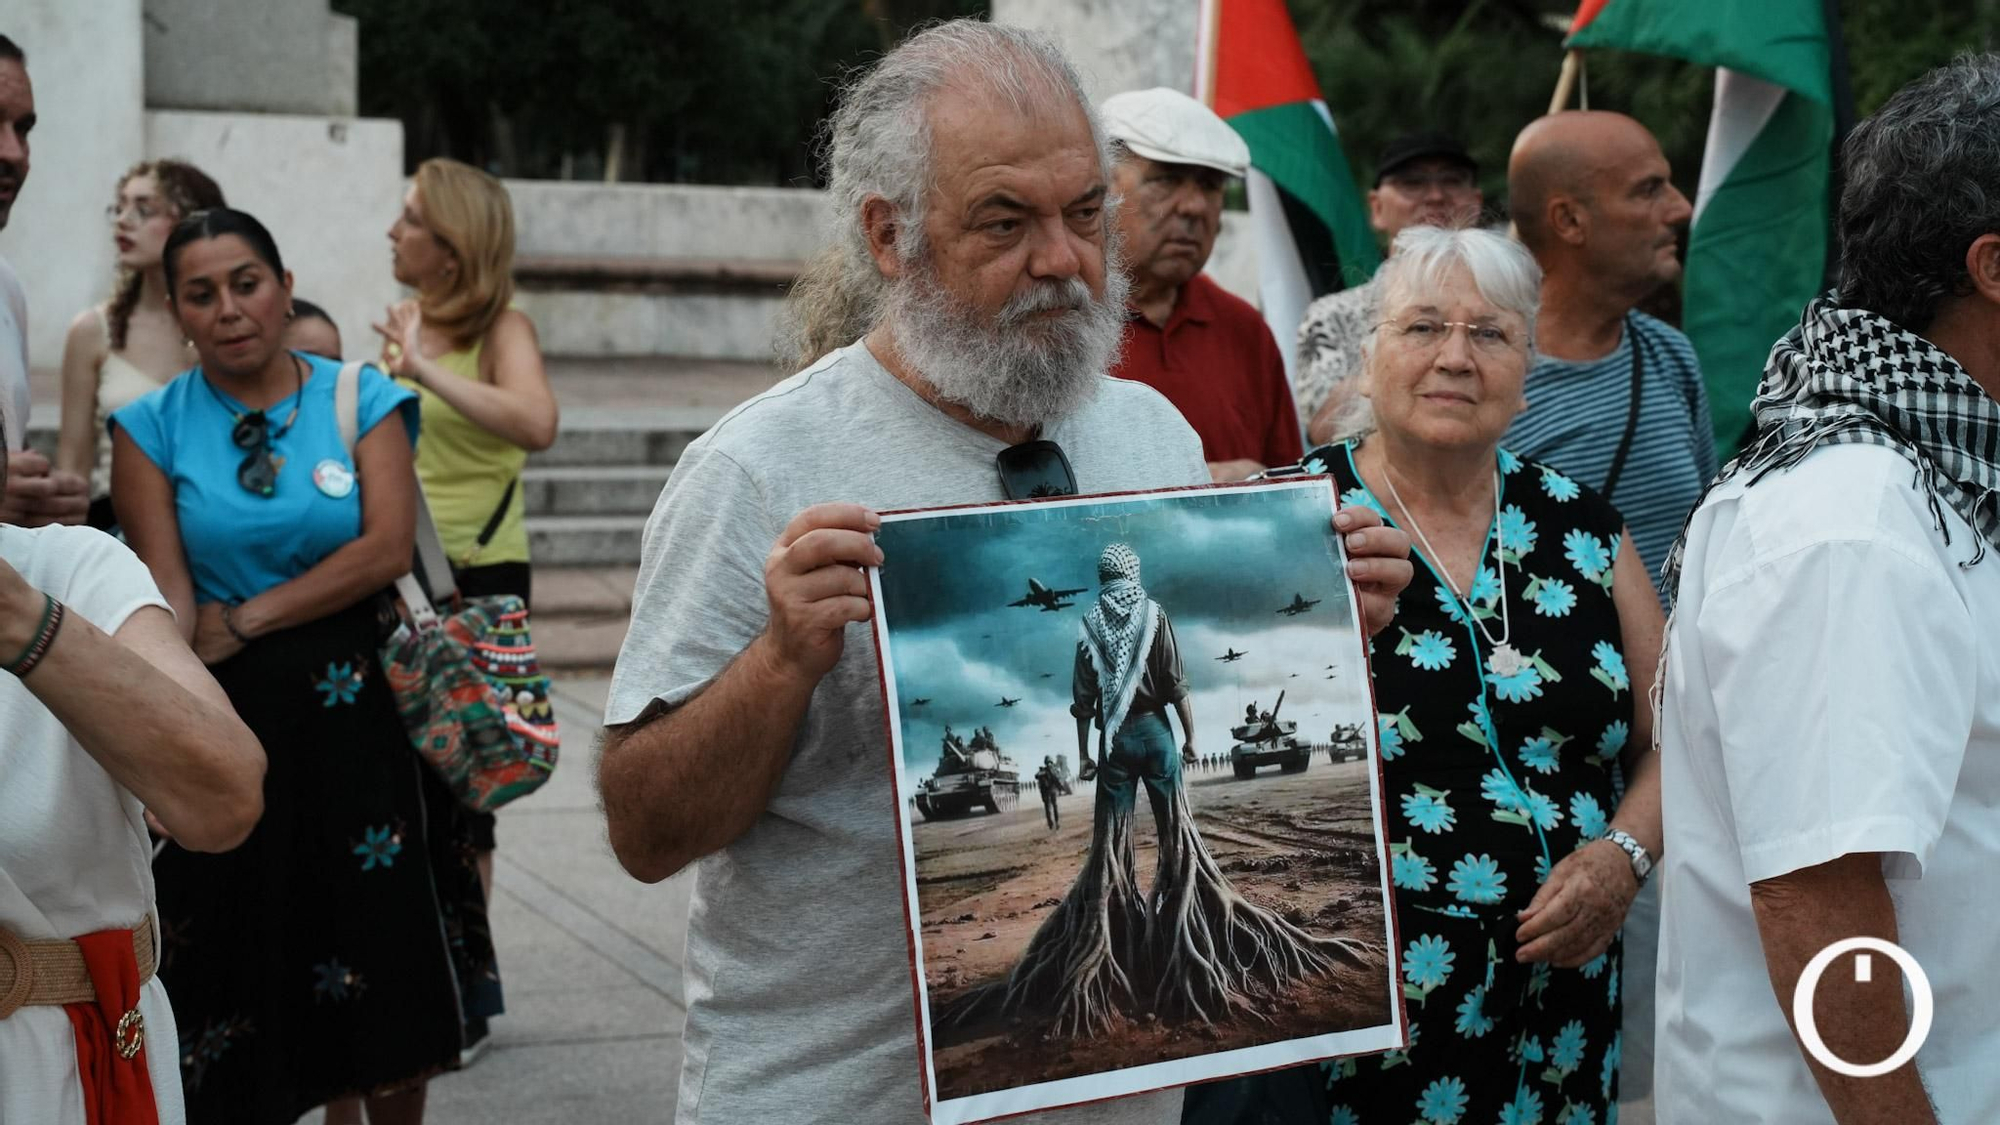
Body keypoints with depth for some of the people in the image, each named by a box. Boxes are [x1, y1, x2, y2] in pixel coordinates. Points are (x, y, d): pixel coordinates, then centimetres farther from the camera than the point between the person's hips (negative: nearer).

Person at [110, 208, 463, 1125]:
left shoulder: (359, 398, 0)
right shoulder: (153, 426, 1)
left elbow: (387, 548, -10)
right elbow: (166, 599, -6)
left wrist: (244, 620, -12)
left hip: (348, 706, 0)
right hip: (223, 710, 0)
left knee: (379, 943, 5)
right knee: (228, 953, 6)